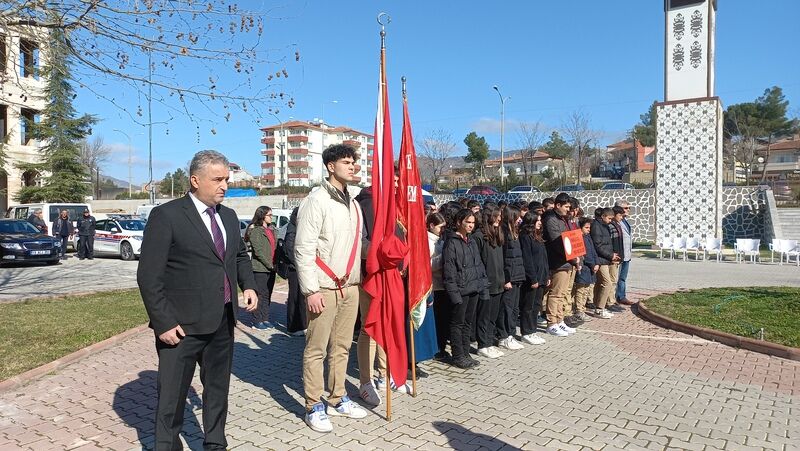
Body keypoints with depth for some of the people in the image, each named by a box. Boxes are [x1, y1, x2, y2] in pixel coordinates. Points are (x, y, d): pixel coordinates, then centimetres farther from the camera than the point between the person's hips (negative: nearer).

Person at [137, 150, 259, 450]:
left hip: (223, 323, 7)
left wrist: (248, 285, 3)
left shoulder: (229, 216, 9)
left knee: (218, 388, 19)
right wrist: (164, 323, -16)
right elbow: (149, 277, -13)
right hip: (182, 326, -6)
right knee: (172, 395, 7)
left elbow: (240, 254, 22)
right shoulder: (166, 216, -11)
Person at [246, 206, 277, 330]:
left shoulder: (271, 229, 15)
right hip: (260, 268, -8)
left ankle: (265, 319, 20)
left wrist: (276, 263, 5)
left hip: (271, 268, 8)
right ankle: (257, 321, 6)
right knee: (260, 295, -3)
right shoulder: (255, 230, -9)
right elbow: (258, 251, -14)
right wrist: (269, 264, -13)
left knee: (268, 295, 12)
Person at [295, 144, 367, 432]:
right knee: (316, 349, 1)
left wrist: (358, 280, 12)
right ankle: (313, 407, 13)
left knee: (341, 346, 14)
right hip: (325, 288, -7)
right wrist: (311, 290, -16)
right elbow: (304, 249, -13)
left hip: (350, 287, 7)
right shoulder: (316, 201, -8)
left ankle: (337, 400, 26)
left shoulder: (353, 203, 14)